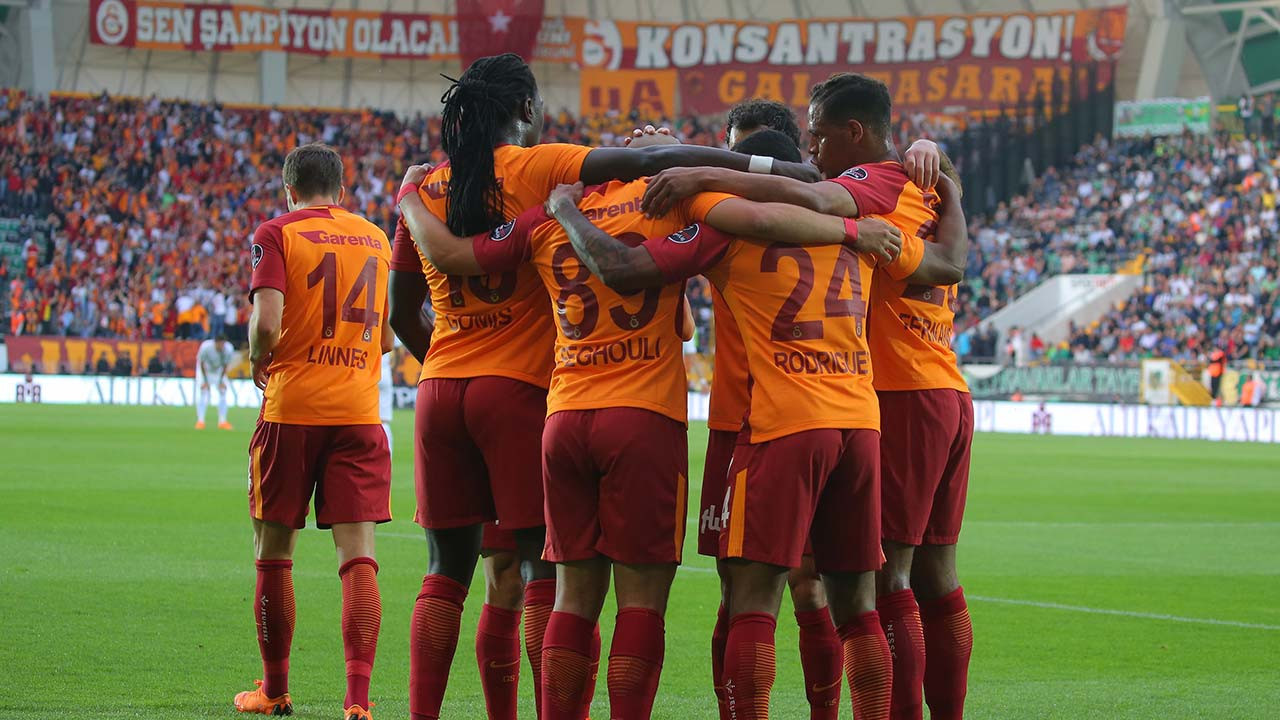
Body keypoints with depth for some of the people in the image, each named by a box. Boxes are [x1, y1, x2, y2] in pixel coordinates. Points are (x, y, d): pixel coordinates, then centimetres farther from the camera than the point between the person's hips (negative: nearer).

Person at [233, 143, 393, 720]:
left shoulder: (277, 234, -3)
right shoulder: (375, 239, 12)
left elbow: (267, 324, -14)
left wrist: (259, 363, 5)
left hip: (292, 411, -3)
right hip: (360, 412, 3)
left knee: (273, 552, 11)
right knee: (357, 557, -3)